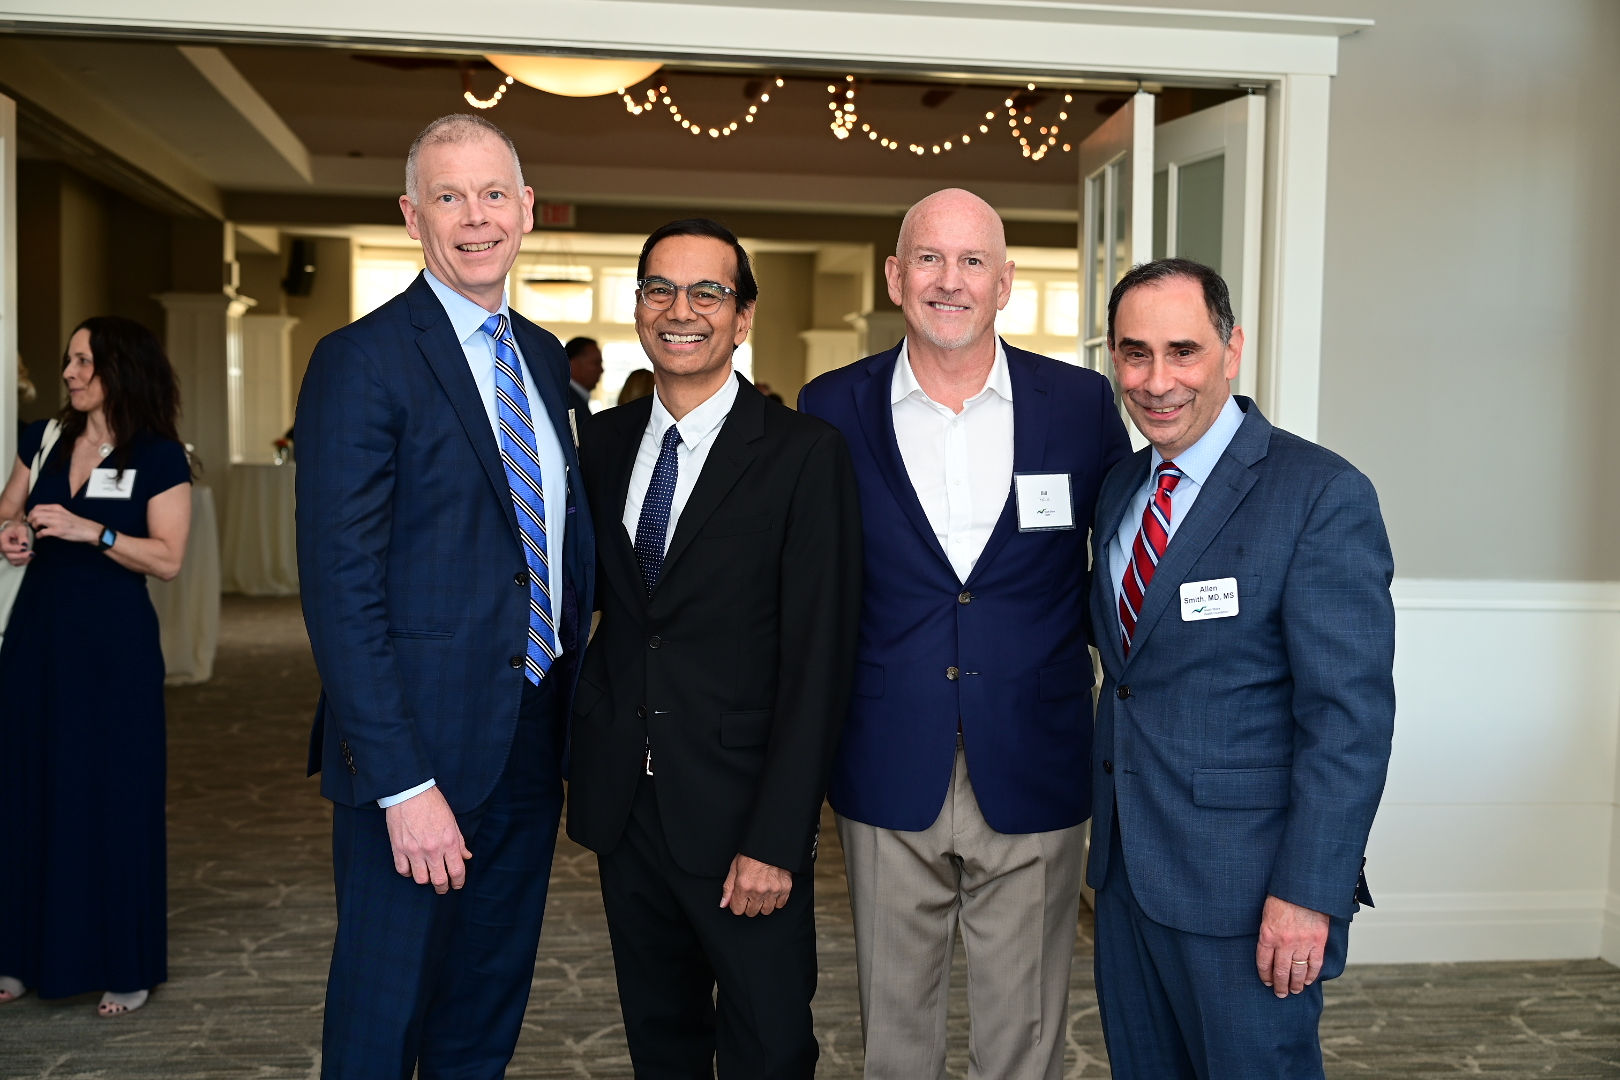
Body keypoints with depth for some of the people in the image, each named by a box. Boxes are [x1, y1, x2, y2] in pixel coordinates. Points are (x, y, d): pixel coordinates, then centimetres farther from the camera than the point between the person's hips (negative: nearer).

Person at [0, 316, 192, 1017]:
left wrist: (89, 530, -20)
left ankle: (125, 966, 12)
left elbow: (167, 559, -12)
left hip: (113, 643, -5)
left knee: (113, 796, 1)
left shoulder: (158, 458, -6)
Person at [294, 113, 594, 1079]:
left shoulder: (544, 358, 11)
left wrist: (576, 715, 7)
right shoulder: (362, 361, -12)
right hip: (419, 746, -6)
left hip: (532, 740, 7)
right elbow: (342, 588, -17)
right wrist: (403, 783, -21)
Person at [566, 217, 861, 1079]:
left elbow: (817, 661, -14)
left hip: (740, 813, -4)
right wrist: (584, 764, 1)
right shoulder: (602, 443, 6)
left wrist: (776, 841, -17)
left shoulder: (804, 455, -11)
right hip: (624, 804, 5)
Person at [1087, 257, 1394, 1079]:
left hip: (1247, 887, -6)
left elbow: (1351, 714, -17)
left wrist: (1309, 893, -19)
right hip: (1125, 863, 7)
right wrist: (1106, 820, 11)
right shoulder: (1119, 489, 8)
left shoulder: (1322, 496, -14)